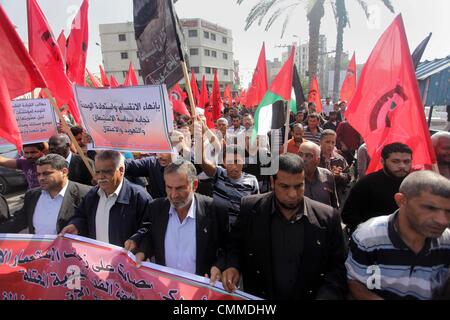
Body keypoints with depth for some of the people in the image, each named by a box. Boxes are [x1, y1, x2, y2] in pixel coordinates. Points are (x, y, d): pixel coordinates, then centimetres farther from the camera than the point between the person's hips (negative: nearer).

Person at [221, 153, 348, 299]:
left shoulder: (327, 217, -9)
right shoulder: (250, 208, -10)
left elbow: (338, 266, -1)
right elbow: (235, 244, 3)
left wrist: (326, 296, -16)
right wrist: (233, 266, -14)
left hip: (309, 296, 1)